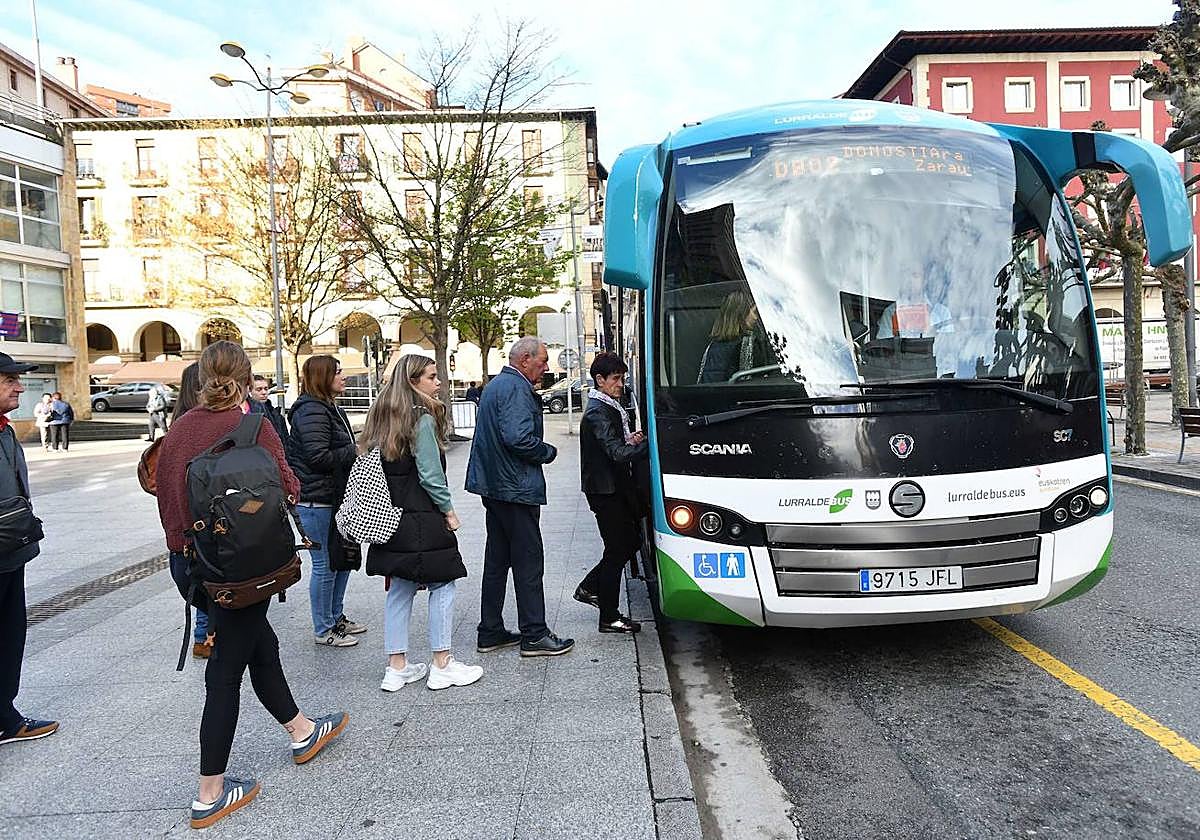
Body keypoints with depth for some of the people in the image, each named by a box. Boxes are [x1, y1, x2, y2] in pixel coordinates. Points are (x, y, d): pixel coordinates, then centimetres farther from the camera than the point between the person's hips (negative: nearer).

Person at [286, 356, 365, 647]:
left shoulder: (330, 408, 17)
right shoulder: (311, 412, -17)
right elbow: (319, 457, -24)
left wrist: (358, 450, 6)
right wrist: (355, 451, -14)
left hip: (335, 497, 10)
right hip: (316, 500, -10)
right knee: (325, 564, -1)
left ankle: (336, 617, 31)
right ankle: (323, 630, 12)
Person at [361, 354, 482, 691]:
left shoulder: (383, 417, 10)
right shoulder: (422, 419, -15)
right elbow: (430, 474, -16)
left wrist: (391, 505, 16)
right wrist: (448, 510, -4)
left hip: (391, 517, 8)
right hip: (422, 518, -8)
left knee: (399, 588, 13)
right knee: (441, 586, 4)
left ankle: (397, 667, 19)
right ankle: (442, 666, 11)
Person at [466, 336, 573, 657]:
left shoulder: (495, 385, 18)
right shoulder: (516, 388, -15)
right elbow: (518, 438, -26)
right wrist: (549, 452, -10)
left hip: (493, 486, 10)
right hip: (516, 489, -10)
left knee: (496, 560, 14)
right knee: (528, 561, -3)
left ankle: (490, 632, 21)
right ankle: (534, 635, 4)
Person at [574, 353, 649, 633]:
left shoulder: (610, 408, 14)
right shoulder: (598, 413, -17)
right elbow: (618, 454, -25)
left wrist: (630, 441, 2)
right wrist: (650, 444, -28)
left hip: (615, 487, 10)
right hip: (605, 491, -10)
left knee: (629, 542, 16)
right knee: (617, 549, -2)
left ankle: (589, 588, 27)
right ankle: (609, 618, 9)